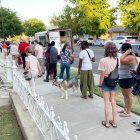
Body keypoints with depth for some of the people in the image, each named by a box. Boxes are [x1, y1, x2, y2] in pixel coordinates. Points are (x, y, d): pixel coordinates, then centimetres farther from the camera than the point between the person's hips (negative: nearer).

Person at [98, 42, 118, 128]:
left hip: (106, 82, -4)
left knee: (107, 102, 7)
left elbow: (102, 75, -16)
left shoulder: (103, 60, -18)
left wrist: (100, 85, -7)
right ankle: (114, 122, 24)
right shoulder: (116, 59, -4)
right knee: (113, 102, 14)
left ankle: (107, 123, 19)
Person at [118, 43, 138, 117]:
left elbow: (121, 60, -37)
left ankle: (128, 112, 13)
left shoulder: (130, 57, -21)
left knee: (127, 96, 1)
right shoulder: (127, 57, 12)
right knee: (125, 95, 20)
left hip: (127, 79, -11)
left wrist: (126, 52, -28)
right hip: (123, 79, 11)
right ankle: (125, 109, 34)